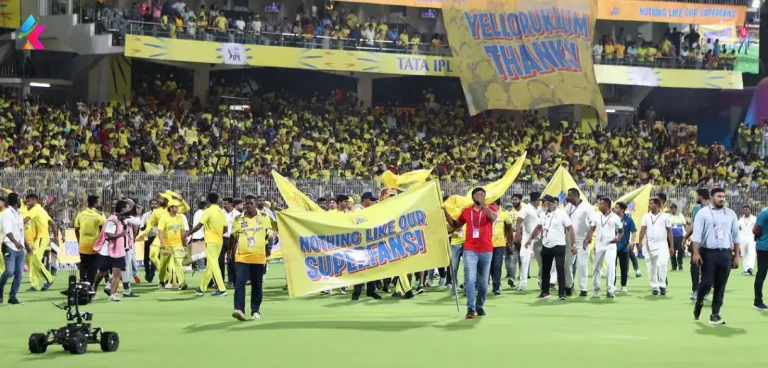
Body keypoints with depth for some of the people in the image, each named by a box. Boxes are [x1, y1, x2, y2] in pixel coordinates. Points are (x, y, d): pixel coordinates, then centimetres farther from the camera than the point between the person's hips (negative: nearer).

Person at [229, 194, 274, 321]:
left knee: (257, 285, 8)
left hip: (259, 257, 0)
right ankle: (239, 309, -19)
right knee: (240, 282, -14)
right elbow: (233, 236, 16)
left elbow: (270, 234, 11)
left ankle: (256, 310, 19)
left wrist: (269, 237, -10)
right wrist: (229, 250, 21)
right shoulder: (238, 219, 5)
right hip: (242, 256, 0)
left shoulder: (264, 218, 4)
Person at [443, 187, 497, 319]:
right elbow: (455, 225, 21)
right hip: (470, 250, 0)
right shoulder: (466, 211, 9)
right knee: (470, 279, -13)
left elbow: (493, 217, -22)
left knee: (483, 282, 10)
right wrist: (446, 214, 8)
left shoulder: (490, 208, 2)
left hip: (486, 250, 0)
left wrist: (483, 203, -22)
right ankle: (470, 308, -14)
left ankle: (480, 306, 26)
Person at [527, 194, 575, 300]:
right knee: (545, 269, 11)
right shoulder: (544, 215, 8)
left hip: (559, 246, -6)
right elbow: (539, 227, 22)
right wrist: (531, 238, 13)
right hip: (546, 246, 6)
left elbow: (570, 229, -9)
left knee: (560, 269, -6)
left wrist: (573, 245, -14)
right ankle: (545, 291, 22)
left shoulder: (562, 214, -10)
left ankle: (562, 292, -1)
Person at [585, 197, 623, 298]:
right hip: (599, 245, 4)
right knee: (596, 267, 8)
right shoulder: (596, 216, 5)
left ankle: (611, 290, -12)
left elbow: (621, 231, 6)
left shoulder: (615, 217, -3)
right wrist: (587, 238, -13)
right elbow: (592, 229, 4)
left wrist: (618, 238, -14)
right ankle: (596, 289, 23)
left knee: (611, 266, -16)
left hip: (611, 245, -4)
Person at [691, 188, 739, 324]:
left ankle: (715, 314, 11)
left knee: (720, 286, 4)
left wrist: (736, 255, 9)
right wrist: (696, 253, -15)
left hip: (726, 254, 3)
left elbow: (735, 236, 12)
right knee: (706, 282, -5)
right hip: (708, 253, -3)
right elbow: (697, 234, -7)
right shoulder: (703, 213, -2)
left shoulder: (731, 214, 9)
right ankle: (699, 303, 23)